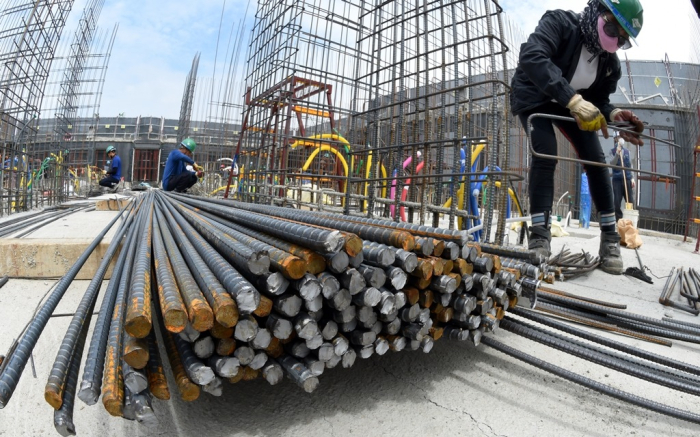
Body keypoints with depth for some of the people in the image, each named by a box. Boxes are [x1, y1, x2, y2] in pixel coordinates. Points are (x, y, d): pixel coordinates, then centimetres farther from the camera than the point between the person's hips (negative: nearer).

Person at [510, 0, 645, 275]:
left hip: (572, 103, 6)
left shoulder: (610, 62, -8)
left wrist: (613, 115, -25)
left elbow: (599, 99, 1)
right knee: (546, 154, -27)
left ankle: (610, 237, 5)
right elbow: (532, 57, -43)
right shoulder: (560, 22, -25)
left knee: (595, 159, -5)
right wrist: (574, 100, -50)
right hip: (534, 98, -6)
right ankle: (539, 237, -24)